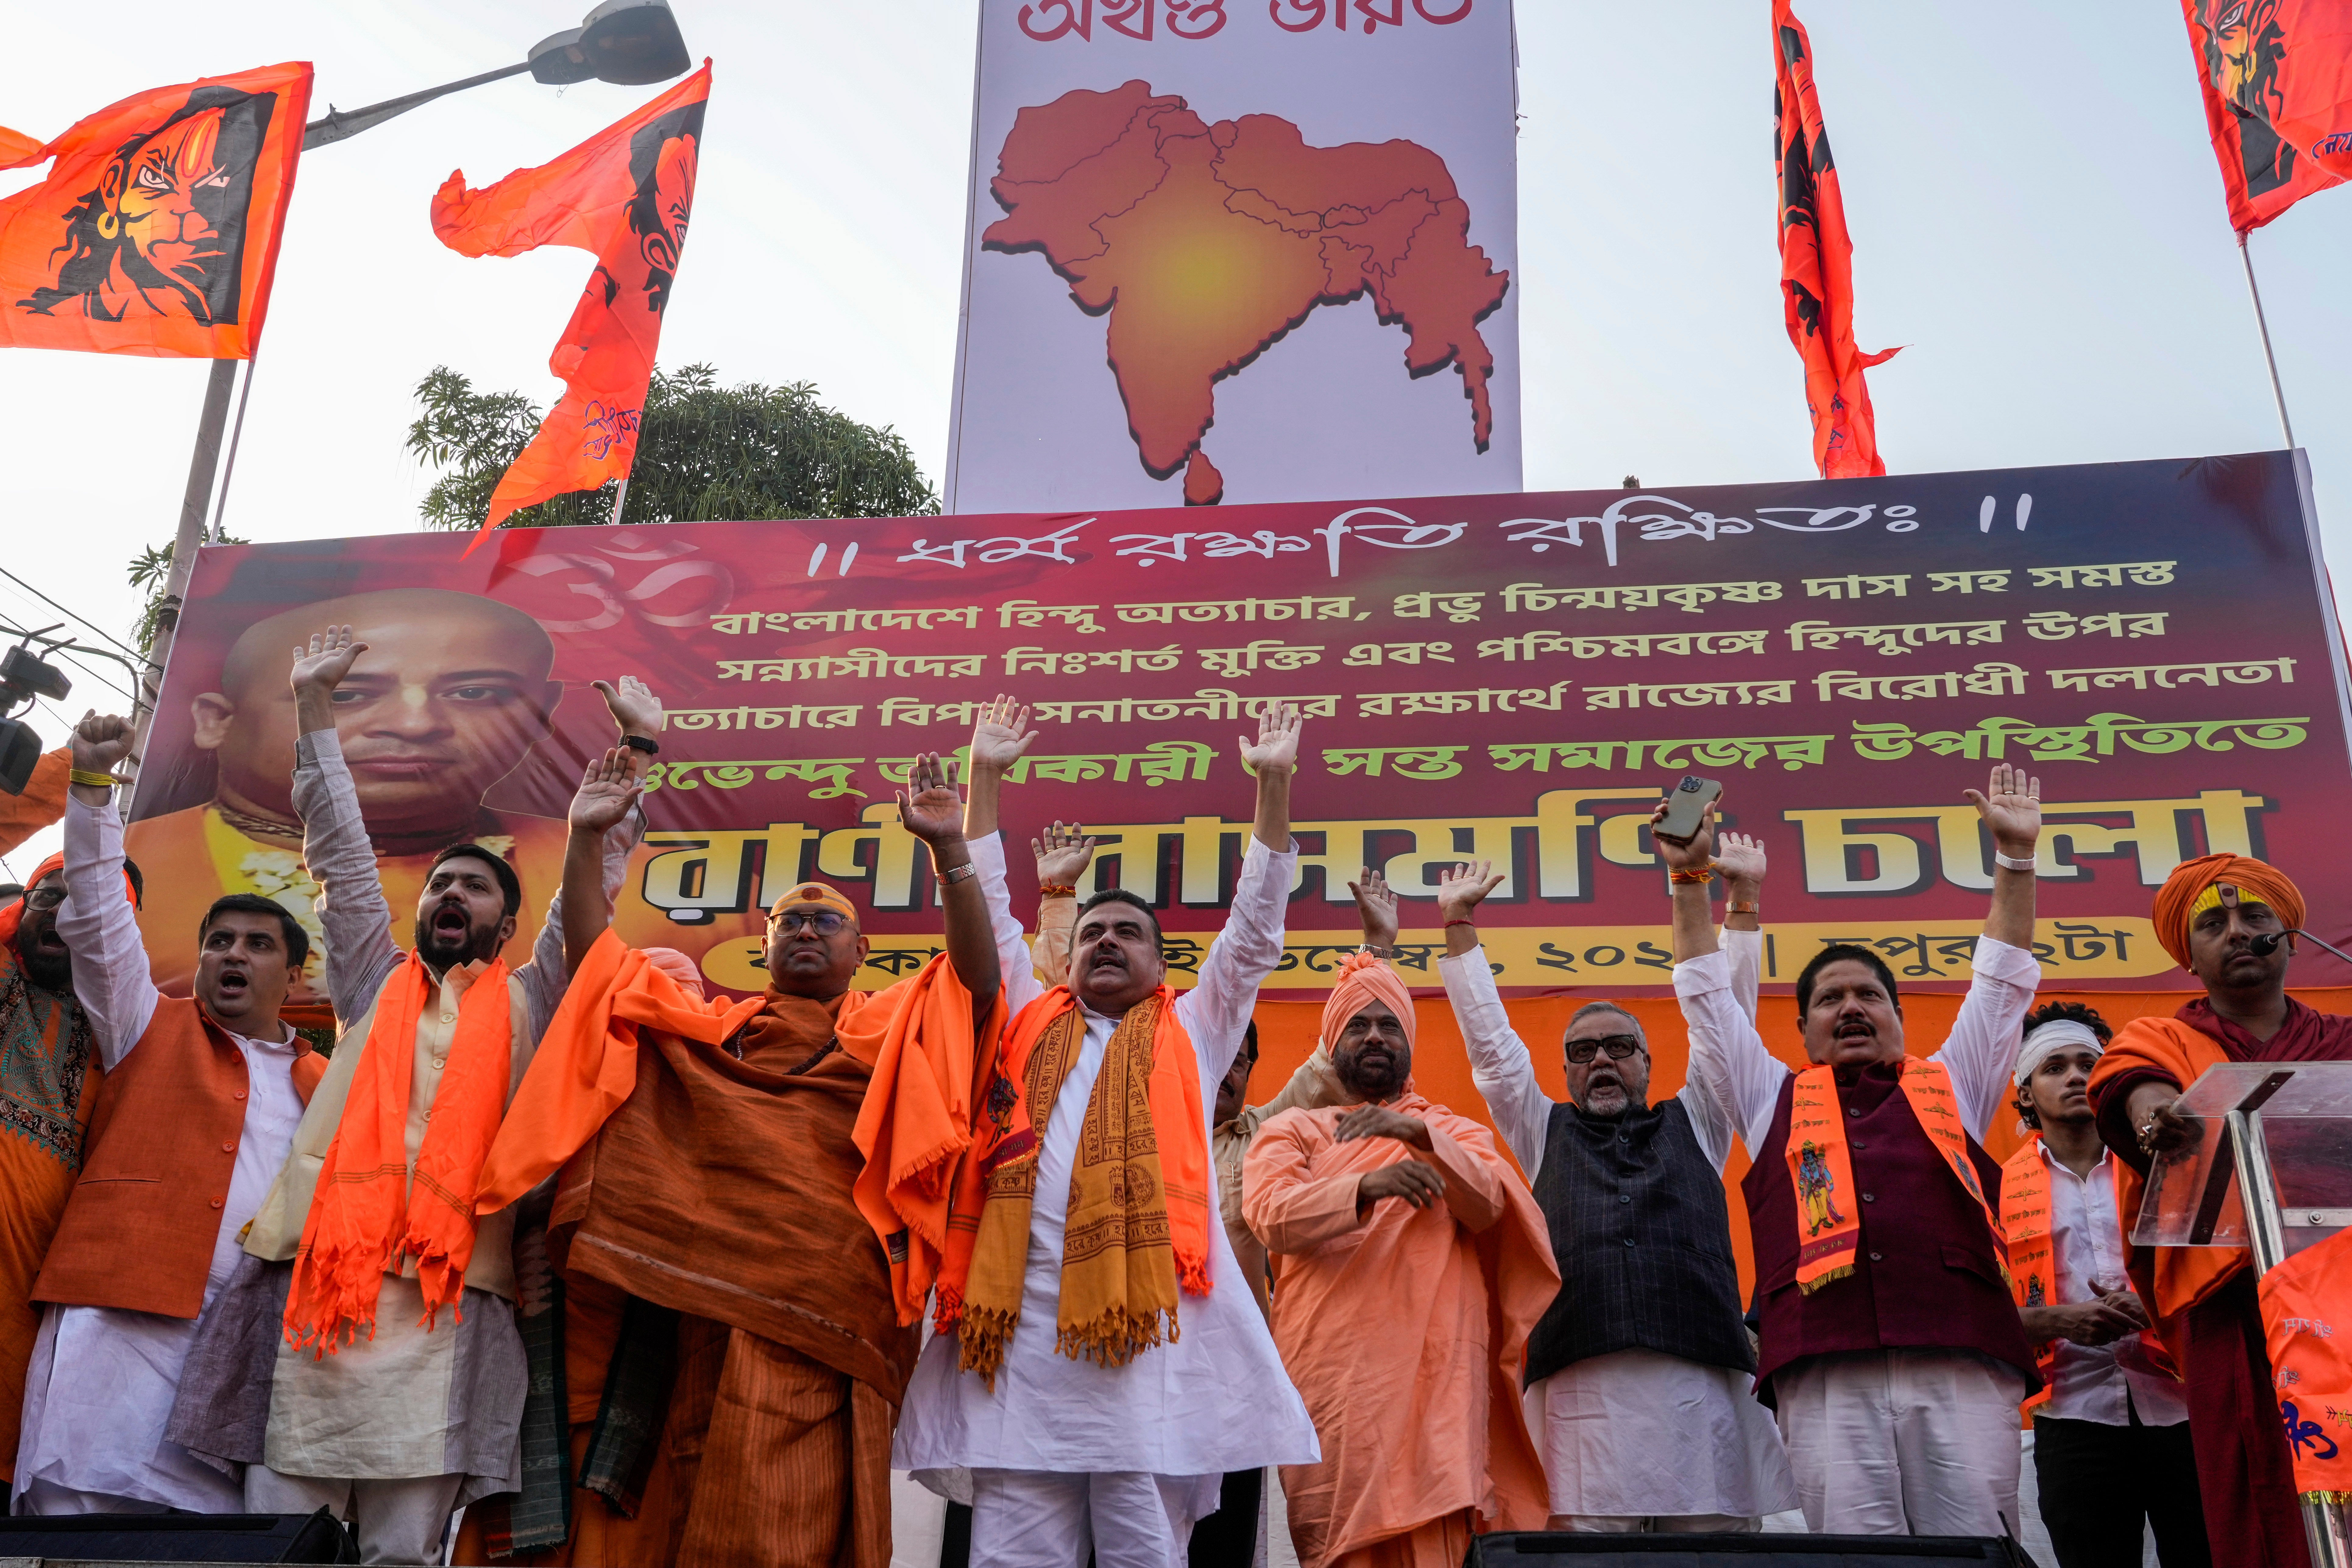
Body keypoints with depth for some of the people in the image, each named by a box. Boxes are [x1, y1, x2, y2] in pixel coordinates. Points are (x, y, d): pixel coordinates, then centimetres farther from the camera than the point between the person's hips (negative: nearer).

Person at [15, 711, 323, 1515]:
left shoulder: (321, 1083, 20)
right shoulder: (153, 1030, 14)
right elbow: (98, 919, 4)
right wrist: (92, 784, -5)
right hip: (126, 1318, -2)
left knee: (222, 1513, -2)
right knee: (86, 1497, -11)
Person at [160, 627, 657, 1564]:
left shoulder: (528, 1003, 18)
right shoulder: (376, 986, 22)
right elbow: (341, 855, 20)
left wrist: (634, 750, 6)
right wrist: (315, 704, 18)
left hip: (449, 1296, -1)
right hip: (315, 1278, 2)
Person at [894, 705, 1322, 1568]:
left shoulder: (1191, 1035, 19)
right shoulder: (1029, 1027, 23)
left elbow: (1254, 934, 14)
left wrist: (1272, 788, 9)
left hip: (1146, 1316, -1)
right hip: (1019, 1318, 2)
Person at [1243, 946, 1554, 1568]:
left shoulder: (1455, 1131, 17)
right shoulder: (1293, 1132, 13)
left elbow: (1487, 1207, -5)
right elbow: (1273, 1217, -8)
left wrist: (1419, 1134, -22)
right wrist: (1366, 1186, -26)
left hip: (1432, 1373, 0)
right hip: (1332, 1375, 0)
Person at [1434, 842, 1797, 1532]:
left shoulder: (1693, 1125, 24)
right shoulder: (1544, 1133, 24)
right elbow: (1490, 1039, 21)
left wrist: (1743, 897, 19)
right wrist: (1459, 923, 19)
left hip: (1703, 1383, 1)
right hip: (1583, 1389, 0)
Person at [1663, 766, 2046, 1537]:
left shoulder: (1951, 1088, 27)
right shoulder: (1775, 1099, 26)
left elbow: (2002, 982, 26)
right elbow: (1707, 994, 25)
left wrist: (2015, 854, 22)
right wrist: (1689, 879, 21)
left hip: (1962, 1362, 1)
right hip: (1827, 1373, 0)